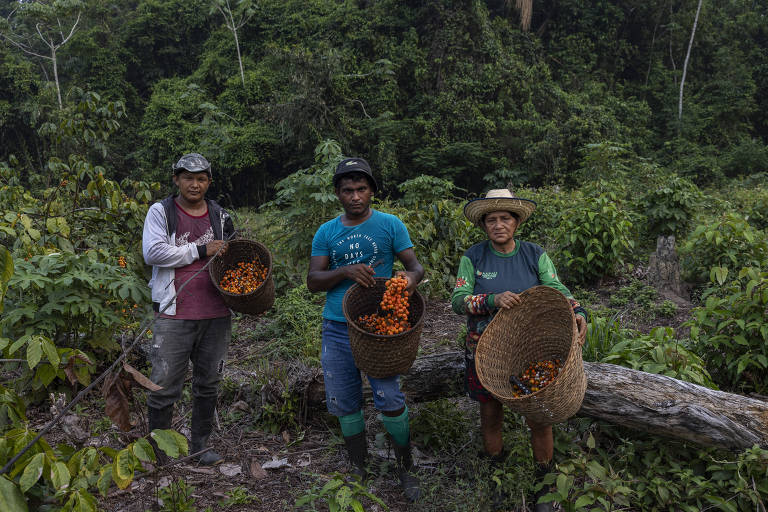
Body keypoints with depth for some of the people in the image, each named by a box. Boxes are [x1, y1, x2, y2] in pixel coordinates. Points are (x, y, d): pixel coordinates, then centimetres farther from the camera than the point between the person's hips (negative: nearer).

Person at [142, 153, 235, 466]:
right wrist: (200, 250, -11)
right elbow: (152, 253, -11)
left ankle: (200, 445, 29)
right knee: (164, 385, -1)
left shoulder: (221, 216, 14)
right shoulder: (161, 212, 3)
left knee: (208, 383, 13)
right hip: (175, 314, -4)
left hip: (216, 314, 4)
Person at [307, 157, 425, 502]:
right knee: (345, 405, 11)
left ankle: (406, 469, 17)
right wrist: (345, 271, -18)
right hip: (337, 328, 3)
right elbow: (312, 281, 1)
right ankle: (359, 471, 31)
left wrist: (411, 276, -26)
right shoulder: (326, 233, 7)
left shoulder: (390, 225, 1)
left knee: (390, 401, -7)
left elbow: (416, 266, -1)